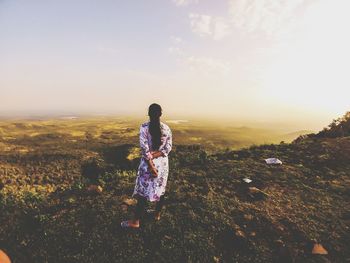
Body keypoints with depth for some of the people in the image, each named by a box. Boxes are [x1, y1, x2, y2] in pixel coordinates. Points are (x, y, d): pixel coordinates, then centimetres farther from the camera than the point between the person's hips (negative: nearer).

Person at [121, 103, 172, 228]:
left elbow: (144, 148, -16)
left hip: (147, 163, -3)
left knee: (143, 191, 7)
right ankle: (157, 214, 36)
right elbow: (168, 148, -5)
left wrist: (151, 165, -13)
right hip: (163, 163, 3)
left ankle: (136, 221, 20)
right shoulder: (166, 128, -2)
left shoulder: (144, 127, -12)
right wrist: (156, 155, -10)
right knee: (160, 189, 19)